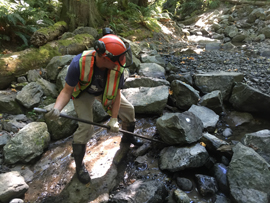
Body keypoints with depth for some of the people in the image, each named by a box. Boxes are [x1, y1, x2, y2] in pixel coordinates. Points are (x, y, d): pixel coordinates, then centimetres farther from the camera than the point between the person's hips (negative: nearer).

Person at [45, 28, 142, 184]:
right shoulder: (79, 63, -41)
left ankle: (128, 137, 37)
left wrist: (114, 119, -22)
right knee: (86, 127, -17)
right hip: (83, 92, -3)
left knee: (128, 109, 4)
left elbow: (117, 94, -20)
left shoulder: (117, 67, -31)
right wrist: (57, 109, -50)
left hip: (106, 90, 4)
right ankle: (79, 166, 7)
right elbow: (67, 91, -31)